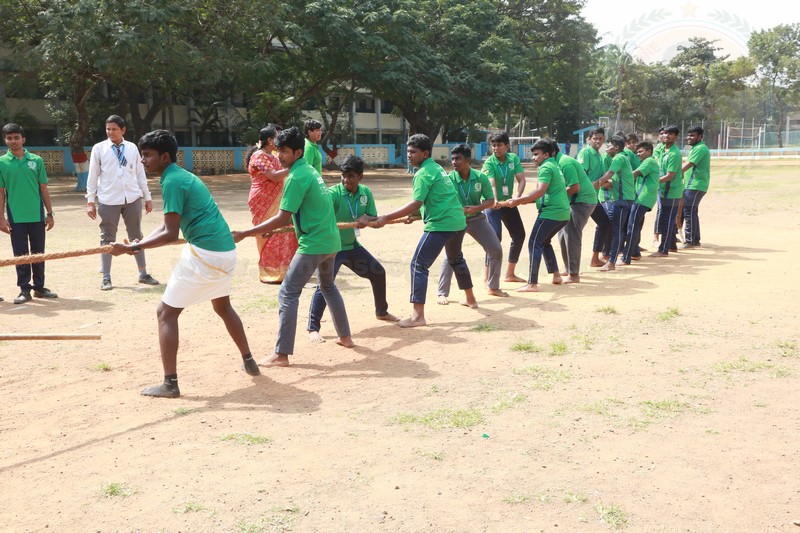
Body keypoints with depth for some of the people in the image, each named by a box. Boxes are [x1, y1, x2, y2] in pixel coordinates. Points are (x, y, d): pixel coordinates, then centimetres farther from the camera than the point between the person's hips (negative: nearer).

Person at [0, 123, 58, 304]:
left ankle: (39, 287, 20)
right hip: (16, 217, -1)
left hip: (37, 215, 1)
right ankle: (24, 289, 12)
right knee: (20, 255, 4)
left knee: (38, 253, 9)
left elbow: (44, 189, 7)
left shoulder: (36, 160, 4)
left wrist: (49, 213, 4)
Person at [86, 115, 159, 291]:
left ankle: (143, 274, 19)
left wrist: (147, 197, 9)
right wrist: (90, 201, -3)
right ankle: (106, 278, 11)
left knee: (136, 236, 10)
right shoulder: (99, 148, 1)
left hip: (132, 198, 2)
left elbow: (140, 174, 11)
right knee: (107, 238, 4)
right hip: (108, 200, -2)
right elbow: (93, 176, 1)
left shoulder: (132, 148, 7)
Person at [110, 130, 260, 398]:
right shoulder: (183, 176, 17)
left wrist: (134, 248, -18)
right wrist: (139, 242, 4)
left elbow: (171, 233, -17)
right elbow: (168, 225, 17)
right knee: (223, 306, 30)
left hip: (204, 253, -9)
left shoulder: (172, 181, -12)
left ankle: (170, 383, 0)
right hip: (226, 250, 10)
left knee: (166, 313, 1)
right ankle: (249, 362, 39)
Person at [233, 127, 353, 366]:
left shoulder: (296, 178, -17)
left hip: (313, 245, -10)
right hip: (331, 241, 10)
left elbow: (282, 219, -21)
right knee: (328, 286, 28)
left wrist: (244, 234, -20)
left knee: (287, 294, -6)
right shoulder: (310, 170, 11)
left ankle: (282, 354, -6)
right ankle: (345, 336, 36)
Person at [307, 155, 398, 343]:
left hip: (352, 245, 7)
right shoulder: (333, 193, -21)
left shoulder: (366, 193, -3)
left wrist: (365, 220, -26)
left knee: (378, 272, 15)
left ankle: (381, 312, 38)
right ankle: (313, 328, -14)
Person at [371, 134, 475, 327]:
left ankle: (417, 315, -13)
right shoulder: (437, 167, 16)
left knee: (418, 265, -7)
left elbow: (415, 204, -21)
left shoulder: (423, 173, -12)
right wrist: (413, 216, 17)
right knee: (456, 259, 30)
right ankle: (470, 299, 45)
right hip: (458, 221, 9)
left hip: (440, 225, -9)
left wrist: (386, 218, -22)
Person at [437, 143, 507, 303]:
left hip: (477, 218, 3)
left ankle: (493, 287, 22)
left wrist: (475, 208, -25)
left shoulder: (480, 177, -12)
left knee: (496, 250, 3)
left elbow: (490, 200, -8)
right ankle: (442, 294, -7)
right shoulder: (449, 179, -18)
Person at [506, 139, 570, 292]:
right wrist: (524, 199, 10)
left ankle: (532, 284, -11)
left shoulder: (546, 167, -10)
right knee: (544, 242, 25)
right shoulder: (554, 165, 21)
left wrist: (518, 200, -22)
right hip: (563, 212, 10)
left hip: (551, 212, -10)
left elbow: (540, 191, -23)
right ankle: (556, 275, 23)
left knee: (534, 244, -7)